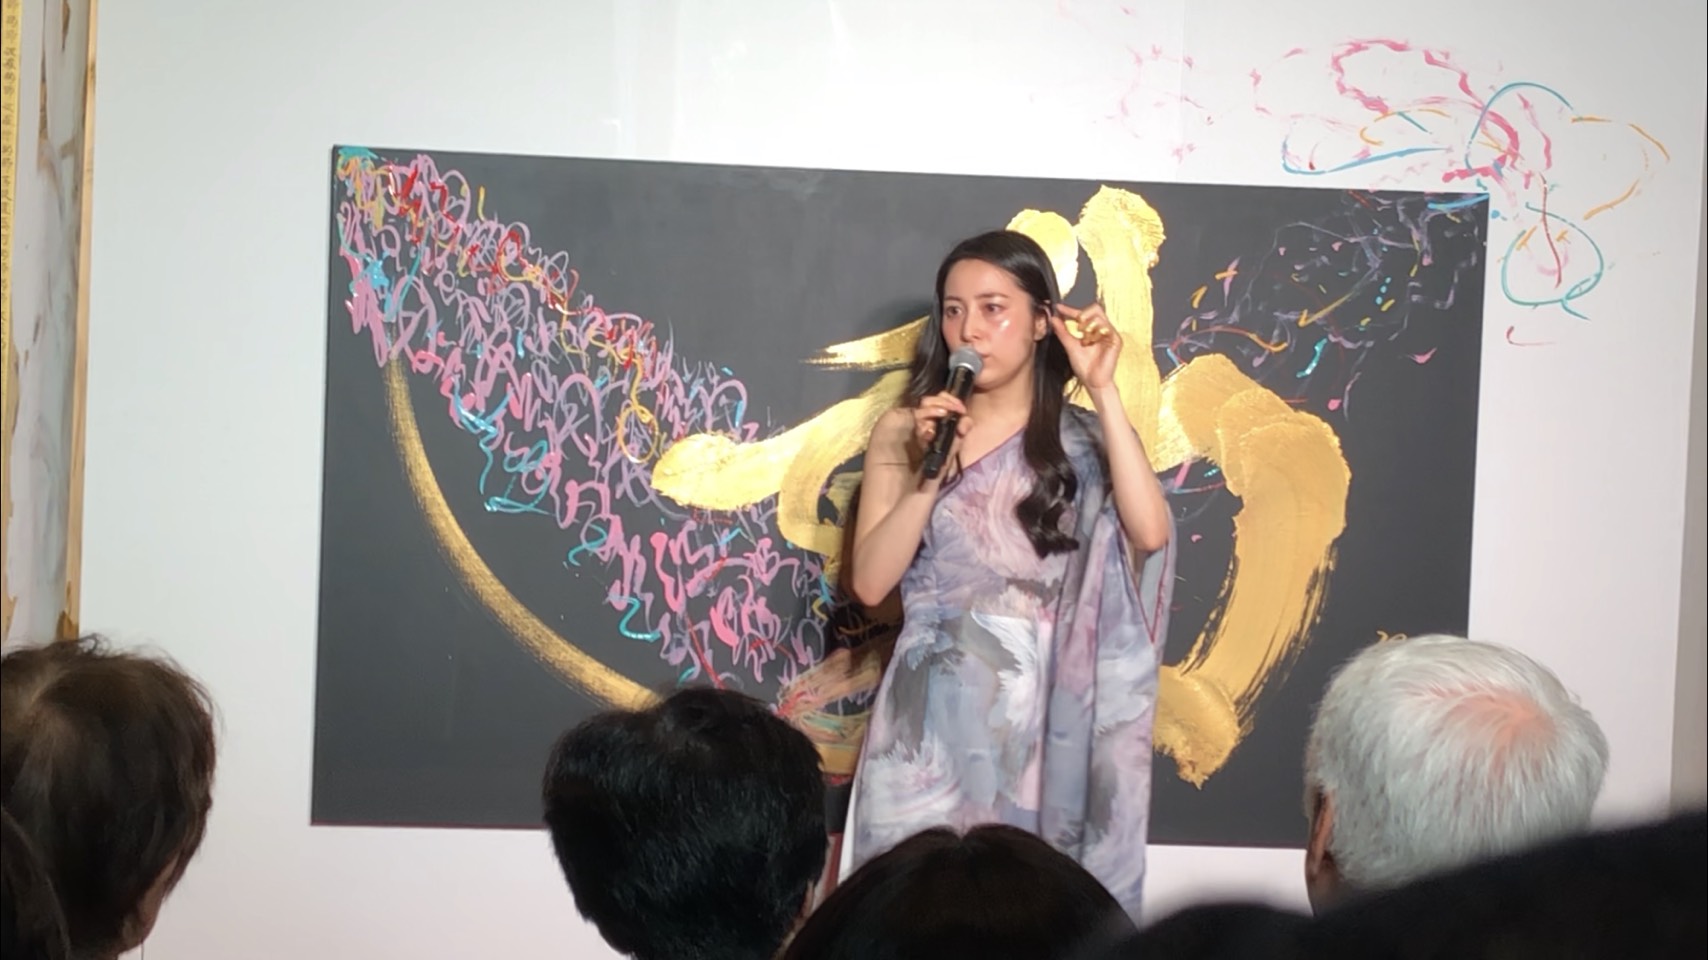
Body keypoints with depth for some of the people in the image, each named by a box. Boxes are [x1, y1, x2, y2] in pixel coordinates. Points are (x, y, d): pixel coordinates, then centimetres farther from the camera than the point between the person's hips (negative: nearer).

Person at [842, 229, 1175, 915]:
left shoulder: (1083, 439, 4)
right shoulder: (905, 432, 5)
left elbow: (1149, 532, -15)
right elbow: (869, 583, -4)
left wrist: (1103, 391, -13)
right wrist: (930, 470, -14)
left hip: (1039, 720, 0)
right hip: (932, 720, 1)